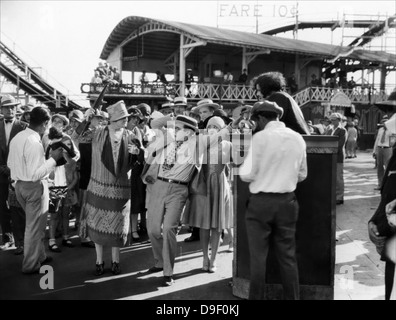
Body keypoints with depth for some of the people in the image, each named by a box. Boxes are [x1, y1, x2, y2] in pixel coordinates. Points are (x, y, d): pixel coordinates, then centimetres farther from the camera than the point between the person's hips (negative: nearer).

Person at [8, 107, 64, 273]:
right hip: (35, 187, -9)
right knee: (34, 226, 6)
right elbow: (35, 174, -25)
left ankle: (39, 256, 35)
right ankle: (30, 265, 18)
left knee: (34, 223, 22)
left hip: (19, 184, 9)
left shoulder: (17, 137, 3)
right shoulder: (34, 143, -24)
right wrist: (52, 159, -19)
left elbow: (10, 164, 12)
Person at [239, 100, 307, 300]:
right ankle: (292, 297, 20)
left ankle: (256, 298, 14)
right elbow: (302, 174, 11)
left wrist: (242, 168, 8)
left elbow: (247, 175, -12)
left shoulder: (260, 137, -12)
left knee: (258, 256, 6)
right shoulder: (297, 138, 3)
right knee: (288, 256, 13)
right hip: (287, 202, 4)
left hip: (261, 202, -4)